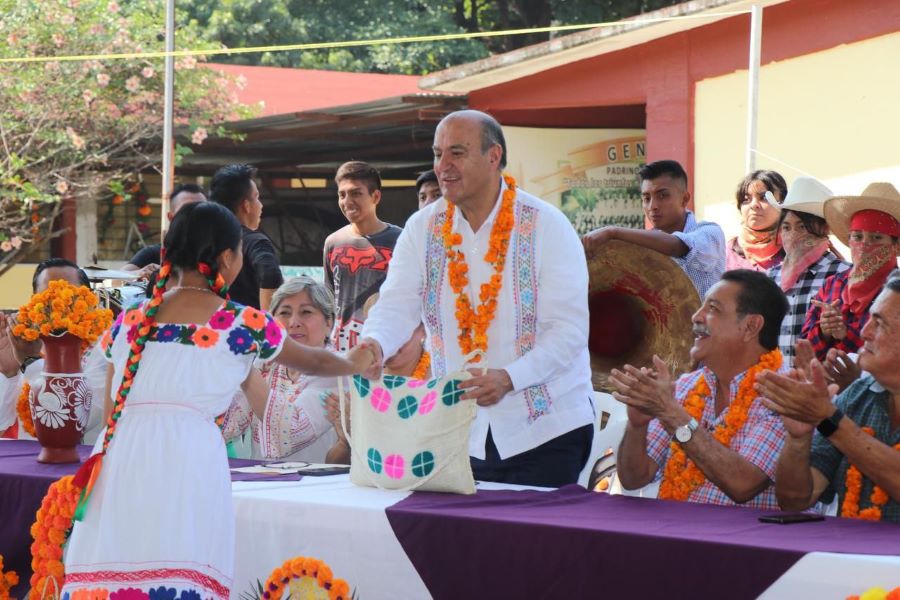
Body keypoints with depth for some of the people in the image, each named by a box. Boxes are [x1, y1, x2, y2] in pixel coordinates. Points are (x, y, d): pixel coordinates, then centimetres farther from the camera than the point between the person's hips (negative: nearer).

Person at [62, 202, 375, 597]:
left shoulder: (128, 322, 15)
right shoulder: (244, 325, 8)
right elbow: (312, 361, 27)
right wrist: (355, 364, 47)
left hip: (119, 458, 4)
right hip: (189, 462, -4)